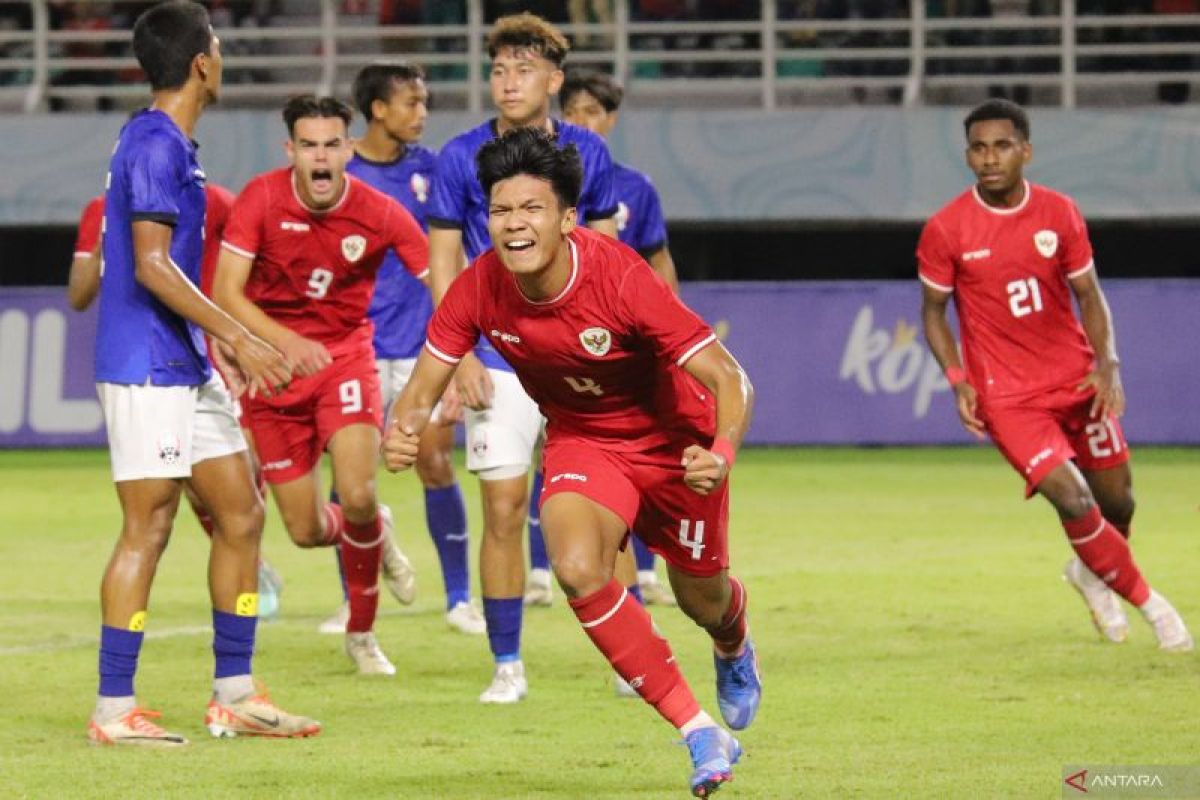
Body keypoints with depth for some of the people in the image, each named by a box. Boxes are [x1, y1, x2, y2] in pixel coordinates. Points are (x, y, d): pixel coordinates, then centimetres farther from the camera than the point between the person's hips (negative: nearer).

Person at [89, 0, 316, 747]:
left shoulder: (170, 144, 16)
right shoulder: (155, 145, -15)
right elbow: (152, 266, -21)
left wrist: (226, 341, 24)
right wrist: (238, 336, -21)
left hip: (186, 365, 10)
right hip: (146, 368, -10)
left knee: (241, 513, 10)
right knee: (148, 529, -8)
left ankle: (234, 697, 14)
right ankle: (114, 710, -4)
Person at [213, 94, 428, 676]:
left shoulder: (380, 214, -14)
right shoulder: (261, 199, -14)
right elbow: (226, 293, -16)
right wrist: (285, 341, -32)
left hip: (345, 359, -1)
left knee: (358, 498, -22)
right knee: (305, 530, 0)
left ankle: (361, 633, 4)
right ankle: (377, 537, 39)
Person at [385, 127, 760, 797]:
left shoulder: (622, 279, -34)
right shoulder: (479, 290, -22)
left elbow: (729, 379, -33)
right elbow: (424, 386, -12)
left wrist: (721, 453, -53)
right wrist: (402, 433, -36)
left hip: (673, 441, -2)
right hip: (581, 441, 2)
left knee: (701, 598, 15)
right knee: (579, 570, -26)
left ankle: (734, 646, 58)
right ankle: (700, 734, -13)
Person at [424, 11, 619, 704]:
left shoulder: (588, 153, 3)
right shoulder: (462, 158, -2)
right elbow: (443, 262, 1)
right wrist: (461, 356, -7)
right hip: (500, 362, -1)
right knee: (504, 511, -3)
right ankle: (507, 666, 7)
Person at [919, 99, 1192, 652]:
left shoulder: (1059, 213, -4)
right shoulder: (945, 230, -11)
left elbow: (1089, 295, 4)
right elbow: (933, 309, 2)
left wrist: (1107, 364, -10)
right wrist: (958, 381, -11)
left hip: (1076, 378, 3)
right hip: (1007, 393, -3)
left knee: (1116, 499, 9)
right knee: (1073, 502, -17)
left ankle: (1092, 574, 43)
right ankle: (1146, 601, 3)